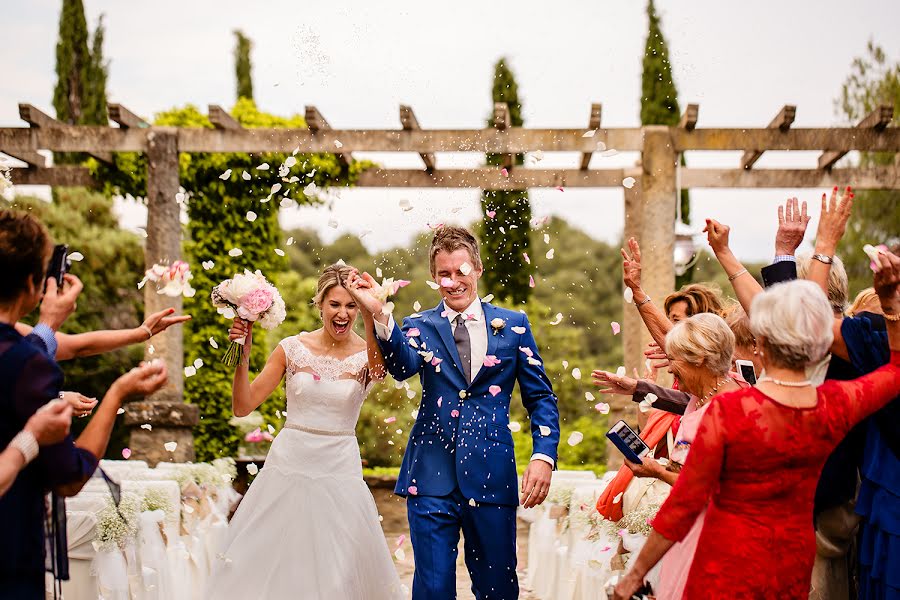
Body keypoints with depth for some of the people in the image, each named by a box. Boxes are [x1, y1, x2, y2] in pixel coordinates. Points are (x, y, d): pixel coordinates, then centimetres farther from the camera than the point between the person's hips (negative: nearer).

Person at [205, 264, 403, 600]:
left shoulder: (368, 355, -3)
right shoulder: (292, 348, 0)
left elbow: (381, 363, -30)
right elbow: (243, 407, -1)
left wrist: (371, 312, -44)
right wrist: (243, 356, -15)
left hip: (339, 472, -1)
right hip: (287, 468, 1)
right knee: (267, 565, 7)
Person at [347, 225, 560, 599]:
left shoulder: (513, 325, 7)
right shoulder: (421, 326, 6)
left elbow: (540, 397, 7)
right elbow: (403, 366, -16)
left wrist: (544, 456, -7)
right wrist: (379, 315, -33)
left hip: (492, 477, 1)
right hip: (432, 477, 0)